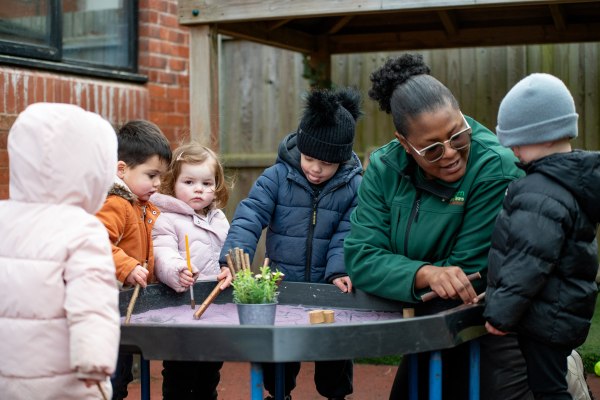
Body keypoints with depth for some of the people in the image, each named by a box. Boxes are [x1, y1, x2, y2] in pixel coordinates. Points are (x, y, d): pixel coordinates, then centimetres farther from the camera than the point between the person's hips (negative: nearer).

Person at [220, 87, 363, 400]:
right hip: (281, 285, 0)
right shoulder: (276, 177, -10)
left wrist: (339, 272, -24)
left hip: (328, 289, 0)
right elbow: (249, 218, -18)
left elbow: (347, 235, -9)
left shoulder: (354, 186, -8)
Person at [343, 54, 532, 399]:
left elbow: (469, 271, -21)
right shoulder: (384, 169, -8)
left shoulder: (495, 168, -22)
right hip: (429, 327, 5)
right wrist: (424, 275, -32)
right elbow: (361, 257, -15)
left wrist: (397, 278, -15)